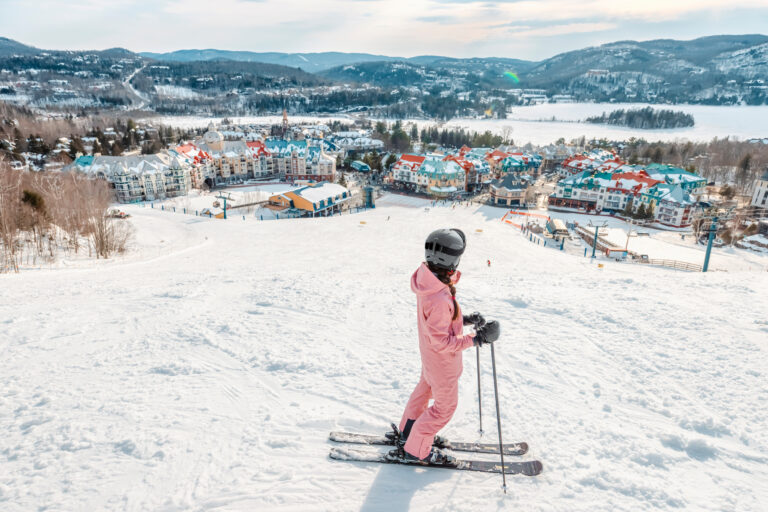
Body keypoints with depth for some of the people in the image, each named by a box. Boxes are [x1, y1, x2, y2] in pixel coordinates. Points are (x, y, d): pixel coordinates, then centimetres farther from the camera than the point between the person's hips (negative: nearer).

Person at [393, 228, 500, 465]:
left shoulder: (426, 279, -12)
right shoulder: (438, 299, -40)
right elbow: (442, 342, -30)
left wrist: (466, 319, 0)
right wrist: (476, 339, -27)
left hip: (429, 355, 9)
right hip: (442, 360, -9)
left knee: (425, 389, 30)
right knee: (445, 406, 13)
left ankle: (408, 431, 52)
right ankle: (416, 450, 30)